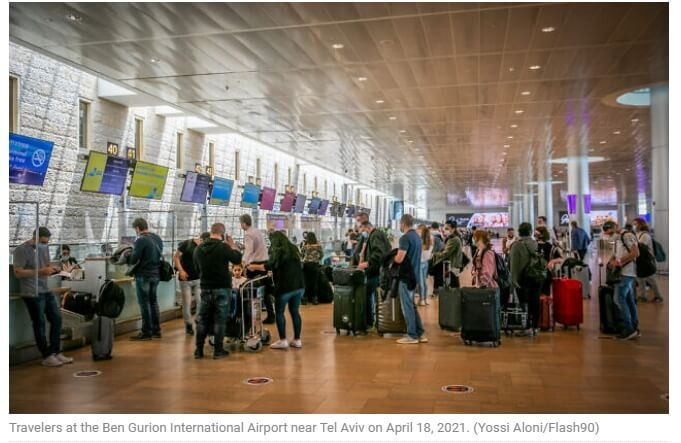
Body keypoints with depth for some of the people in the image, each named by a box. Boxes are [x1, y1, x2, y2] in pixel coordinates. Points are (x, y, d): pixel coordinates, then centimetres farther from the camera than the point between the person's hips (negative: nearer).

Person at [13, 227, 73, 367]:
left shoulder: (44, 248, 11)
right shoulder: (21, 250, -10)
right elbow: (18, 272, -15)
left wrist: (52, 269, -2)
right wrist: (40, 271, -23)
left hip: (46, 291, 7)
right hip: (32, 294, -7)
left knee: (57, 319, 7)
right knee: (39, 324, -1)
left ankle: (56, 352, 18)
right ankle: (47, 357, 8)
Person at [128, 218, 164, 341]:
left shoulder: (141, 240, -16)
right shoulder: (158, 238, 8)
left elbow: (133, 260, -17)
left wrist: (127, 258, 4)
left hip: (143, 275, -7)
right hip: (156, 274, 7)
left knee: (144, 303, 1)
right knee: (153, 301, 16)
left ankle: (146, 333, 6)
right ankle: (156, 330, 21)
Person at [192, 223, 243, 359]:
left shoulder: (198, 248, 2)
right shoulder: (223, 247, -15)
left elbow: (197, 268, 14)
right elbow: (238, 259, -3)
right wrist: (232, 245, 6)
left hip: (205, 288, 4)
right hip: (222, 288, -4)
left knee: (202, 319, 13)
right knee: (220, 319, 4)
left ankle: (199, 350, 15)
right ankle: (218, 350, 7)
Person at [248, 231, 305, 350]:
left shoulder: (278, 251, -9)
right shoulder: (294, 249, 14)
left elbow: (268, 266, -20)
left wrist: (254, 267, -9)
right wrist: (274, 270, 30)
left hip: (285, 287, -7)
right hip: (299, 286, 7)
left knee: (279, 313, 4)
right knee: (295, 312, 12)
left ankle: (282, 341, 3)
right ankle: (297, 340, 14)